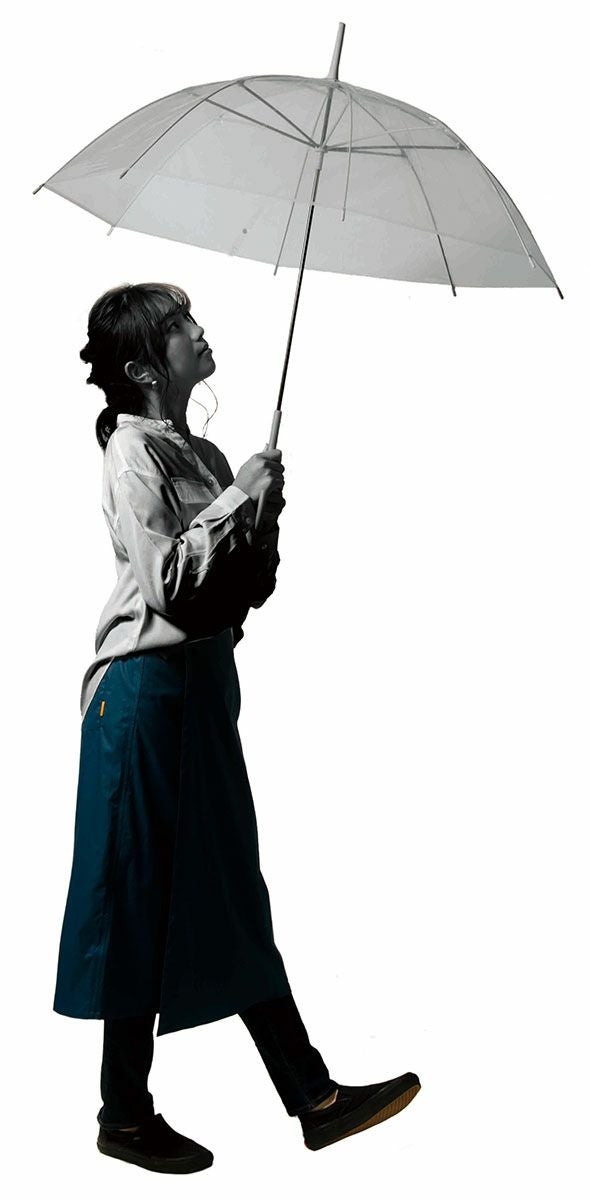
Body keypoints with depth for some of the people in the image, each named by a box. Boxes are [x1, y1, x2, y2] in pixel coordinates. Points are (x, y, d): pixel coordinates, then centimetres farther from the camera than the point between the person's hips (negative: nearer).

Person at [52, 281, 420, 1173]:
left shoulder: (203, 454, 13)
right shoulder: (134, 452, -11)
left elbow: (247, 587, 13)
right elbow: (167, 583, -22)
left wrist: (267, 516, -4)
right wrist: (239, 499, -16)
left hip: (204, 681, 9)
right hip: (148, 692, -8)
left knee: (230, 898, 11)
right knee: (145, 903, 1)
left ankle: (312, 1096, 18)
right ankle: (124, 1115, 16)